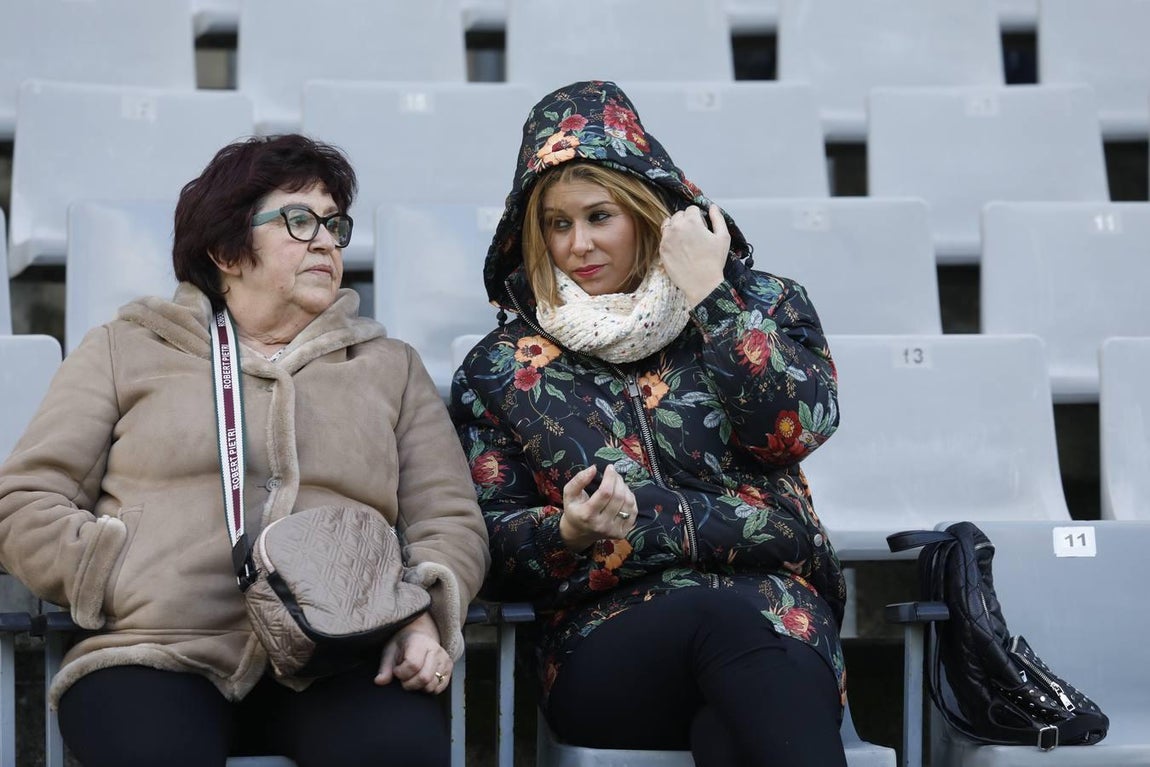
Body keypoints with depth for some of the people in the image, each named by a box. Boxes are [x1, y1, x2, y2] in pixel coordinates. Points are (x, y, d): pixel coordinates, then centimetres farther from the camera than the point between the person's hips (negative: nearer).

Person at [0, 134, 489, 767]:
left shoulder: (390, 366, 25)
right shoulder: (126, 350, 18)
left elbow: (451, 523, 15)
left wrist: (425, 618, -6)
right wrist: (139, 585, -5)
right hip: (160, 654, -1)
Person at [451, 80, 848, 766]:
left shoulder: (761, 306, 16)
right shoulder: (504, 367, 16)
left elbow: (794, 429, -4)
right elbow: (491, 545, 12)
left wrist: (709, 294, -2)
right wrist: (568, 529, -10)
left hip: (775, 612, 0)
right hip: (603, 641, 0)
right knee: (723, 618, -37)